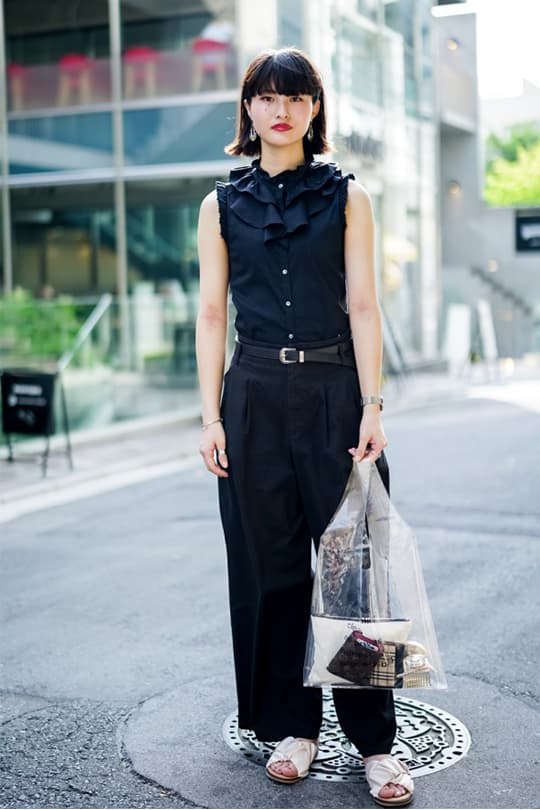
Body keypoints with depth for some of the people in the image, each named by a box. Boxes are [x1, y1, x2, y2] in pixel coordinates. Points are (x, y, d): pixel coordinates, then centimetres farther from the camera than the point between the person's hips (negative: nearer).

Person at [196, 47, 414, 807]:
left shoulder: (346, 197, 5)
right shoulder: (223, 205, 8)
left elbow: (363, 306, 1)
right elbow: (211, 314, 5)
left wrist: (372, 407, -7)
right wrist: (211, 416, -1)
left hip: (335, 390, -1)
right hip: (255, 395, 1)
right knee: (271, 563, 5)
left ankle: (374, 738, 9)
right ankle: (292, 725, 19)